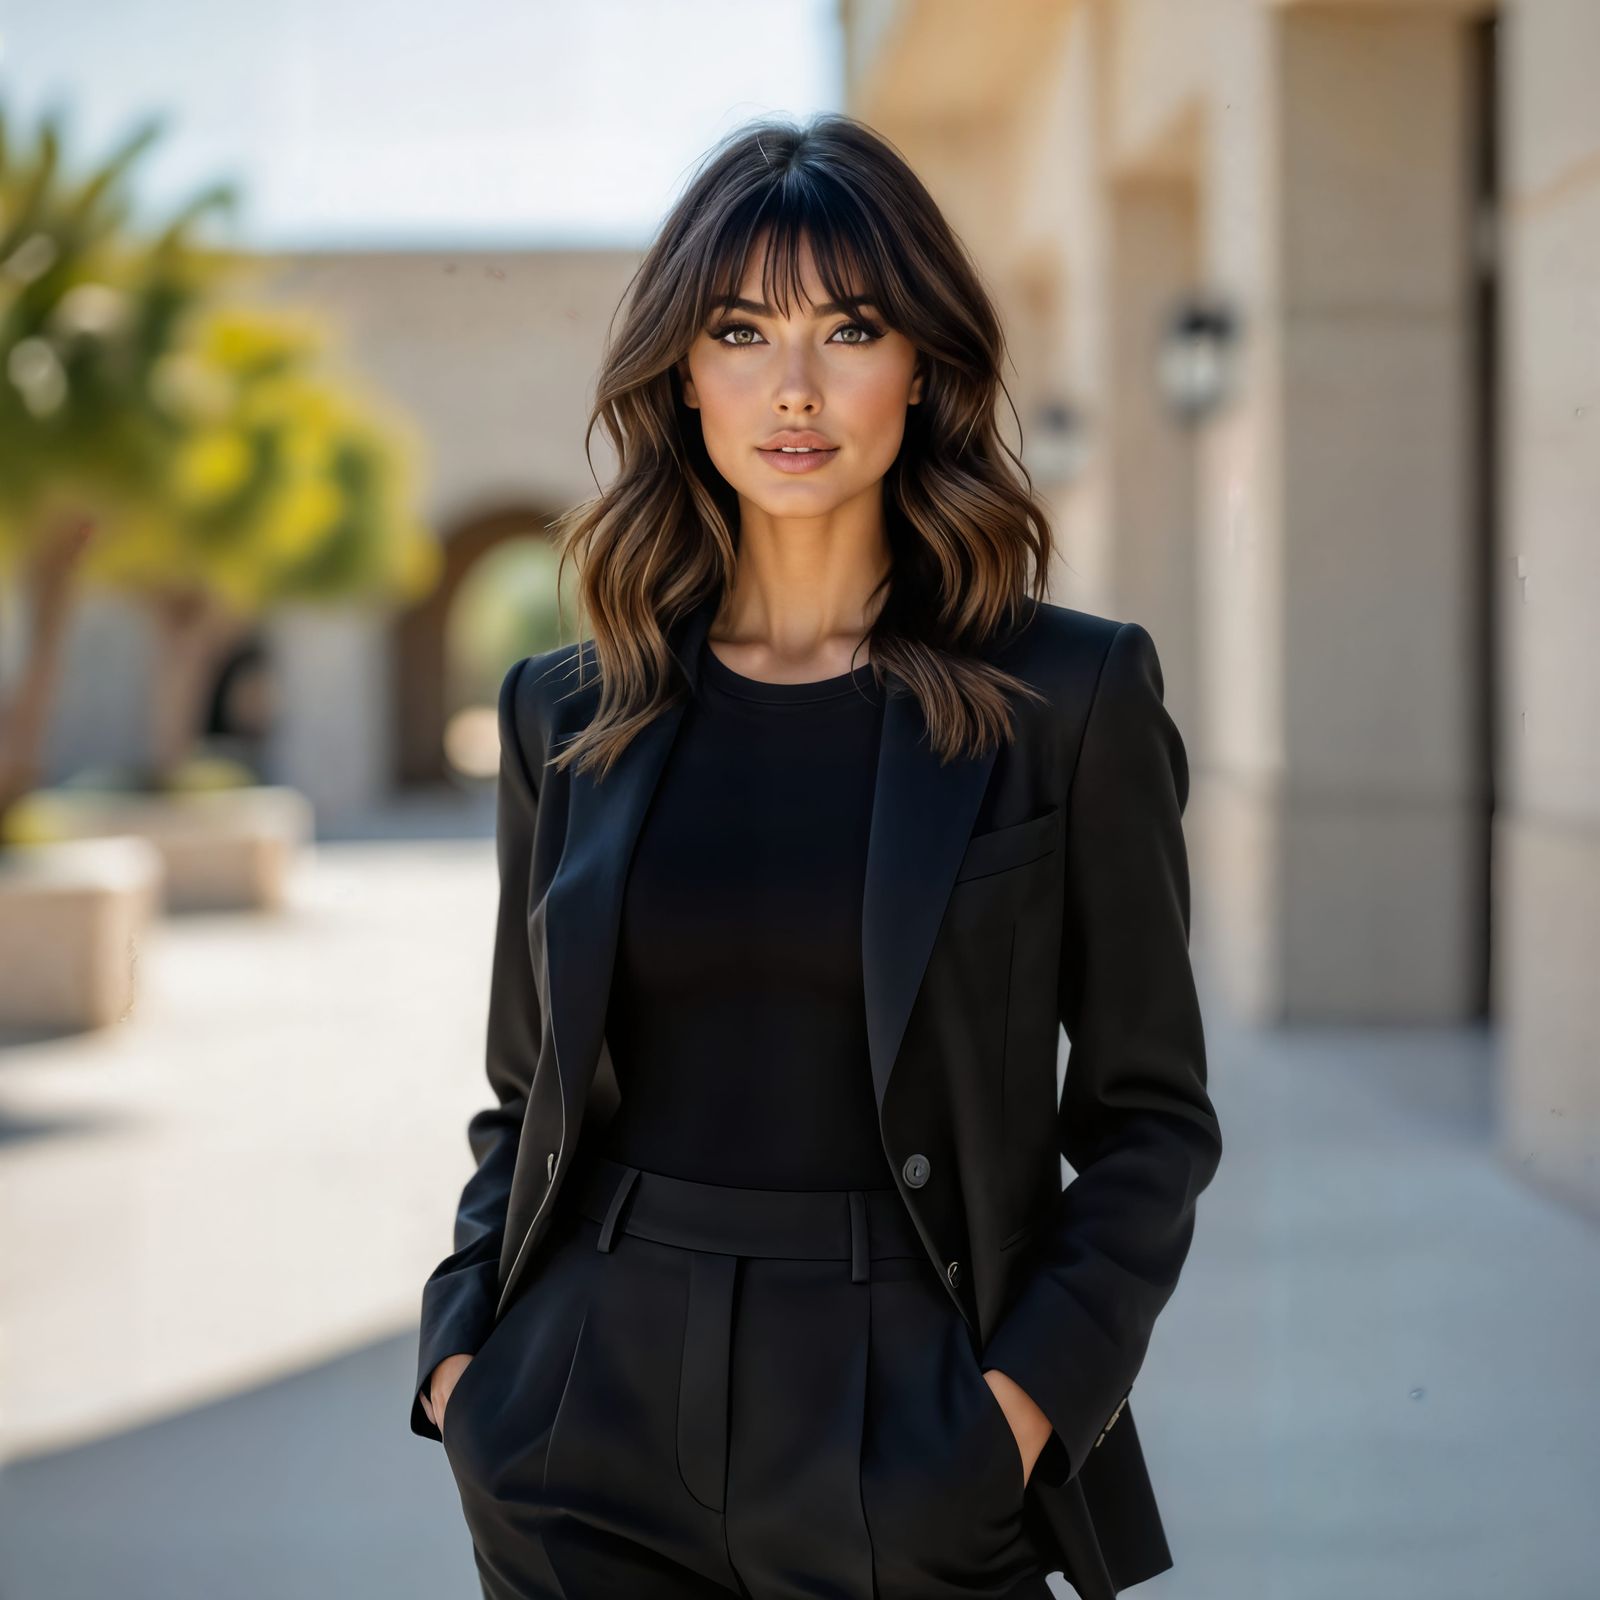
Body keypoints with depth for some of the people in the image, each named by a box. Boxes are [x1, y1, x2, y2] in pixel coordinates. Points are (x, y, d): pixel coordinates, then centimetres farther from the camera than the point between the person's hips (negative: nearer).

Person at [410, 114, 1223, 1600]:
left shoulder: (1071, 696, -3)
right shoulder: (567, 713, 5)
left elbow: (1148, 1111, -1)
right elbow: (525, 1093, 12)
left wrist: (1034, 1390, -11)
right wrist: (460, 1342, -1)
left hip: (909, 1448, -2)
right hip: (596, 1417, 2)